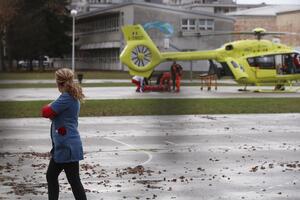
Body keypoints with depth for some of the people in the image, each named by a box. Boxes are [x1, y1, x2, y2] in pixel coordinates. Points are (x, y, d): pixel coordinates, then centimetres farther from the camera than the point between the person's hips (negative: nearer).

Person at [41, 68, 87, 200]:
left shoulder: (66, 98, -18)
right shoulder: (72, 97, 12)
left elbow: (46, 112, -18)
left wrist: (48, 106, 3)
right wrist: (51, 109, -6)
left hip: (67, 147, -10)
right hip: (61, 147, 10)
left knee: (74, 181, -6)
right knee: (51, 176, 19)